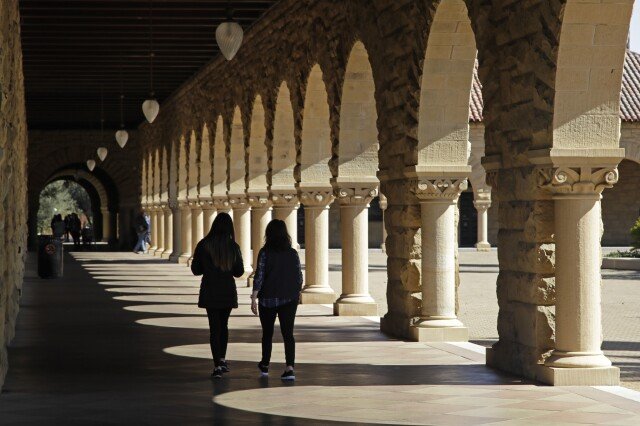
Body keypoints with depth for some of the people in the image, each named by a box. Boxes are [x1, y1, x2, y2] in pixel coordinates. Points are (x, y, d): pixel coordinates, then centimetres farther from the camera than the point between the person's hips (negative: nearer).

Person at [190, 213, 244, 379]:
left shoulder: (203, 245, -9)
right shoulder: (233, 246, -6)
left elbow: (195, 270, -3)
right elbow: (239, 272, 1)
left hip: (210, 292, -1)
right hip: (228, 291, 1)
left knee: (214, 327, 2)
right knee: (224, 324, 20)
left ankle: (217, 365, -5)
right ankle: (222, 359, 20)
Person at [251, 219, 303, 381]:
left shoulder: (265, 252, -9)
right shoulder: (293, 253, 0)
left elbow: (259, 276, -13)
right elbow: (299, 277, 5)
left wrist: (254, 298, -10)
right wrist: (297, 293, 22)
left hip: (268, 299, -1)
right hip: (289, 299, 1)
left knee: (267, 333, 15)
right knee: (288, 333, -2)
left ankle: (265, 366, 28)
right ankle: (290, 367, -17)